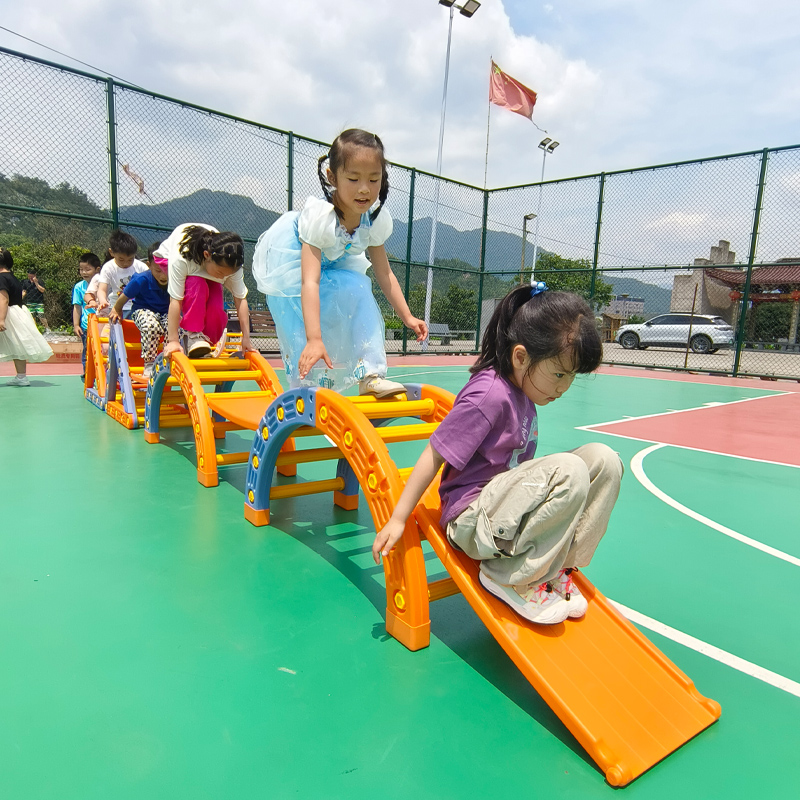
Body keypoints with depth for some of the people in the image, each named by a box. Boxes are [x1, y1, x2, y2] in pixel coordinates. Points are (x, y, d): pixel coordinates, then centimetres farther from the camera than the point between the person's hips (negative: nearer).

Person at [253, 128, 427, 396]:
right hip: (289, 261, -6)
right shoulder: (319, 216, -38)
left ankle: (371, 376, -10)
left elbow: (384, 273, -7)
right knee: (299, 332, -18)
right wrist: (314, 338, -52)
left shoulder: (376, 220, -20)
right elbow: (309, 282, -45)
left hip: (333, 263, 6)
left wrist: (407, 317, -8)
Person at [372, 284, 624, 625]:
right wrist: (398, 520, -15)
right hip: (473, 520, -9)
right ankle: (511, 578, -12)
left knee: (603, 459, -3)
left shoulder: (522, 391, 5)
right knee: (569, 471, -30)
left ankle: (556, 565, 4)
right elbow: (434, 455, -19)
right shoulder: (490, 394, -22)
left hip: (509, 503, 9)